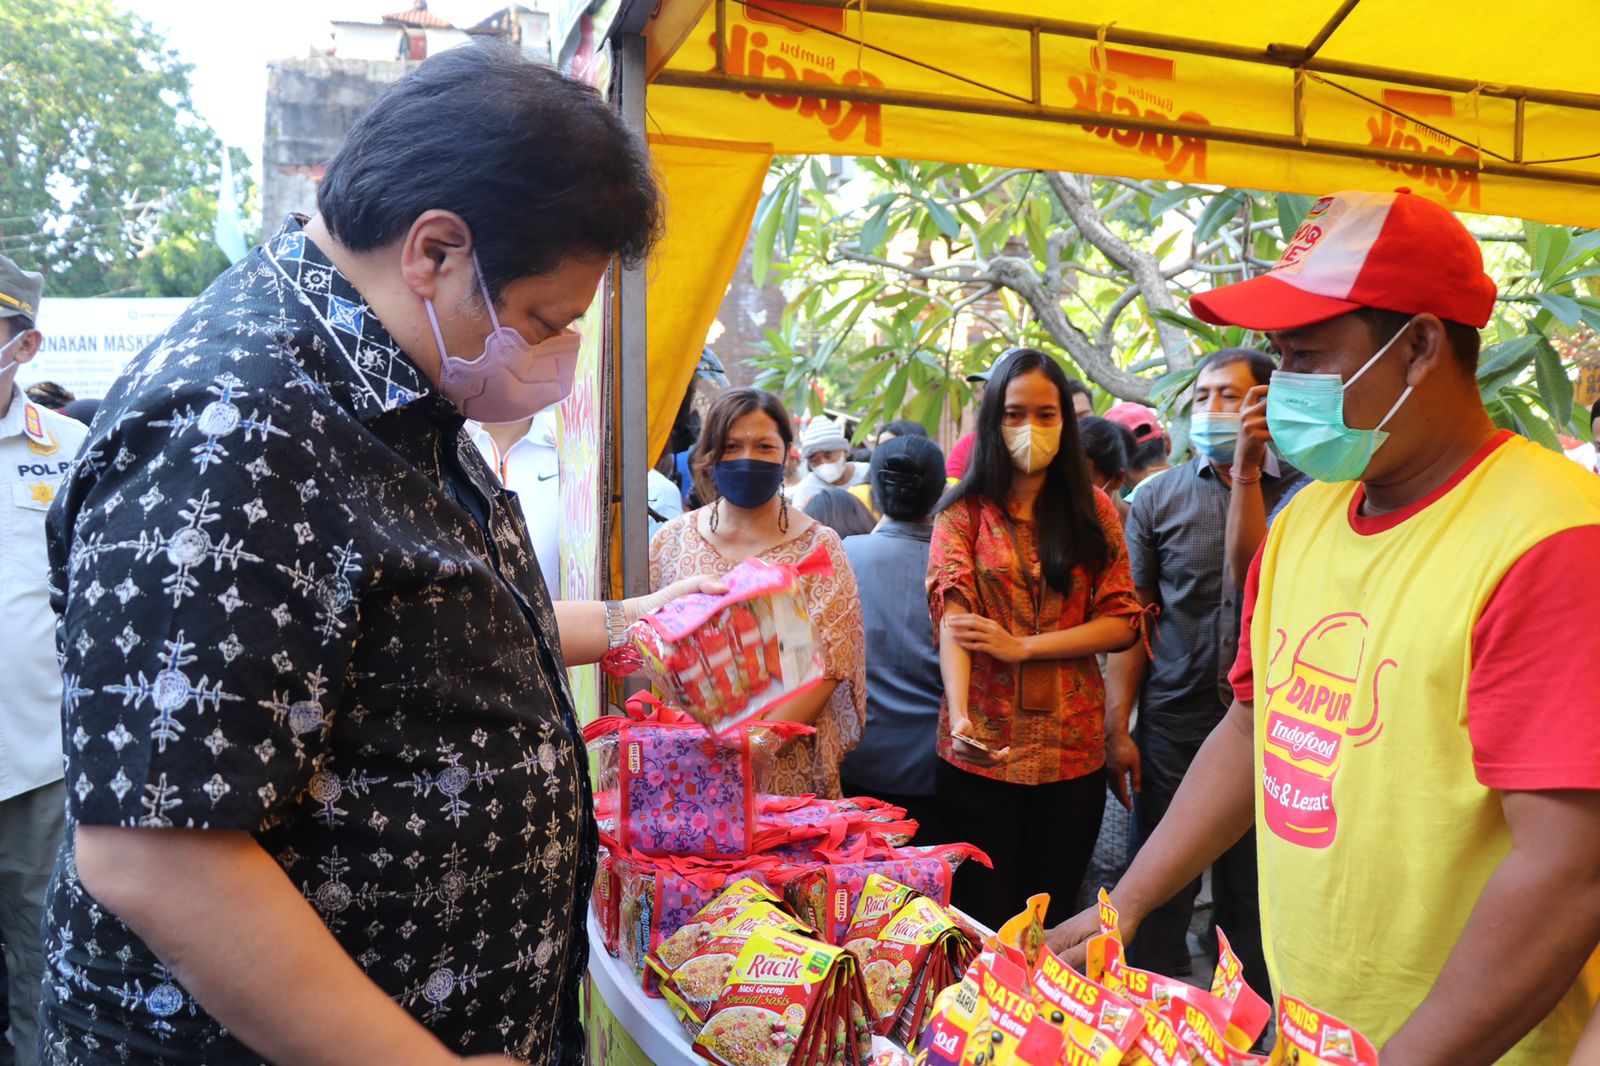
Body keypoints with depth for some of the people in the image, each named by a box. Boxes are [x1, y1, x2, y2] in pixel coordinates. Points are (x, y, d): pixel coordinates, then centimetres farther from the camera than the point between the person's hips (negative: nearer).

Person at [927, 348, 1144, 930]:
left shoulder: (1094, 510, 6)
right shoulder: (963, 514, 0)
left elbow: (1122, 622, -1)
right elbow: (952, 619, -14)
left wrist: (1023, 647, -13)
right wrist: (960, 719, -30)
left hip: (1074, 746, 2)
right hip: (983, 747, -2)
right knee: (982, 919, 8)